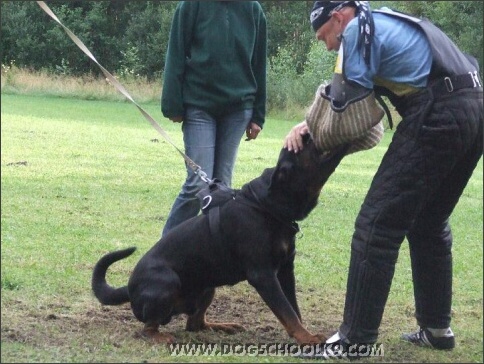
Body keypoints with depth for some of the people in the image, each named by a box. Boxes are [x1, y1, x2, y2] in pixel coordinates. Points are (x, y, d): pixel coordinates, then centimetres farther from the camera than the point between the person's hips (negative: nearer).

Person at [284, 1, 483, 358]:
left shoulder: (359, 29, 0)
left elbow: (347, 102, -4)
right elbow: (365, 95, 24)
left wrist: (310, 127, 13)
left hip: (438, 118, -10)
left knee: (378, 225, -7)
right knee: (429, 224, 21)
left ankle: (355, 339, -7)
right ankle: (437, 328, 27)